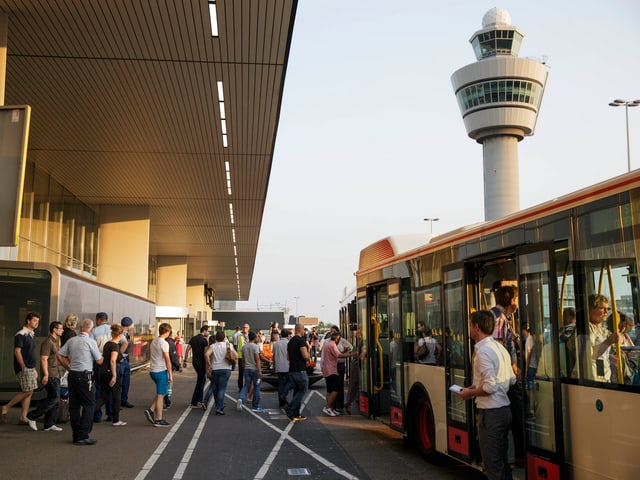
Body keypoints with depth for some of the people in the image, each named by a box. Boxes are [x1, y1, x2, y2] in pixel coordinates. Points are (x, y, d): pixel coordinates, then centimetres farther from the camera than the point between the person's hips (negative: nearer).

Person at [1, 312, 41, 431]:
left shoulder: (31, 335, 16)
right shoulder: (21, 334, -12)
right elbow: (17, 352, -16)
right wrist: (23, 367, -18)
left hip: (30, 368, 9)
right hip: (23, 368, -9)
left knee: (29, 392, 7)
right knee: (27, 391, -10)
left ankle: (24, 416, 11)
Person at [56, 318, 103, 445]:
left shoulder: (71, 340, 6)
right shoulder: (91, 342, -10)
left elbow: (59, 355, 9)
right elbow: (99, 361, -4)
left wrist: (68, 367, 17)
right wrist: (102, 356, 18)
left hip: (72, 374, 6)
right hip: (85, 376, -6)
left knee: (74, 405, 10)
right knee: (89, 405, 1)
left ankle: (76, 435, 16)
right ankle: (83, 436, -4)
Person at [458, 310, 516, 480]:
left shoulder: (483, 351, -17)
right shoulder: (499, 347, 11)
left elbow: (490, 387, -23)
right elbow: (511, 380, 17)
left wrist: (470, 393, -7)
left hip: (490, 413, -9)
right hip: (504, 409, 9)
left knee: (492, 463, -1)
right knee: (502, 460, 18)